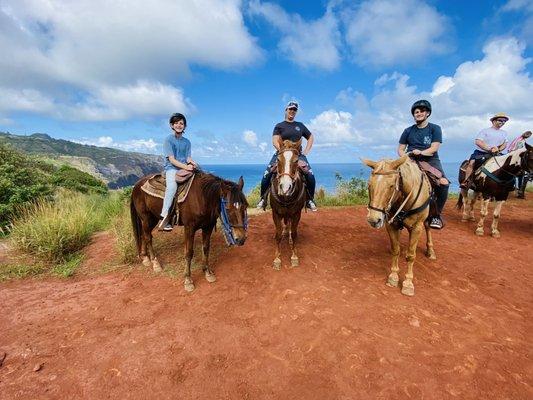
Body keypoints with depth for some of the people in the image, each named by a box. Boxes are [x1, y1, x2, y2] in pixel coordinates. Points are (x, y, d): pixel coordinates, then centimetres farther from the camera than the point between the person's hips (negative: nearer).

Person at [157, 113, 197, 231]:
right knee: (172, 186, -35)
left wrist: (192, 163, -16)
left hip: (185, 169, 6)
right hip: (171, 168, -6)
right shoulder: (168, 139, 0)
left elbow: (188, 157, 9)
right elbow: (171, 159, -9)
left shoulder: (187, 141, 16)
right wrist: (185, 166, -23)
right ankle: (165, 217, -35)